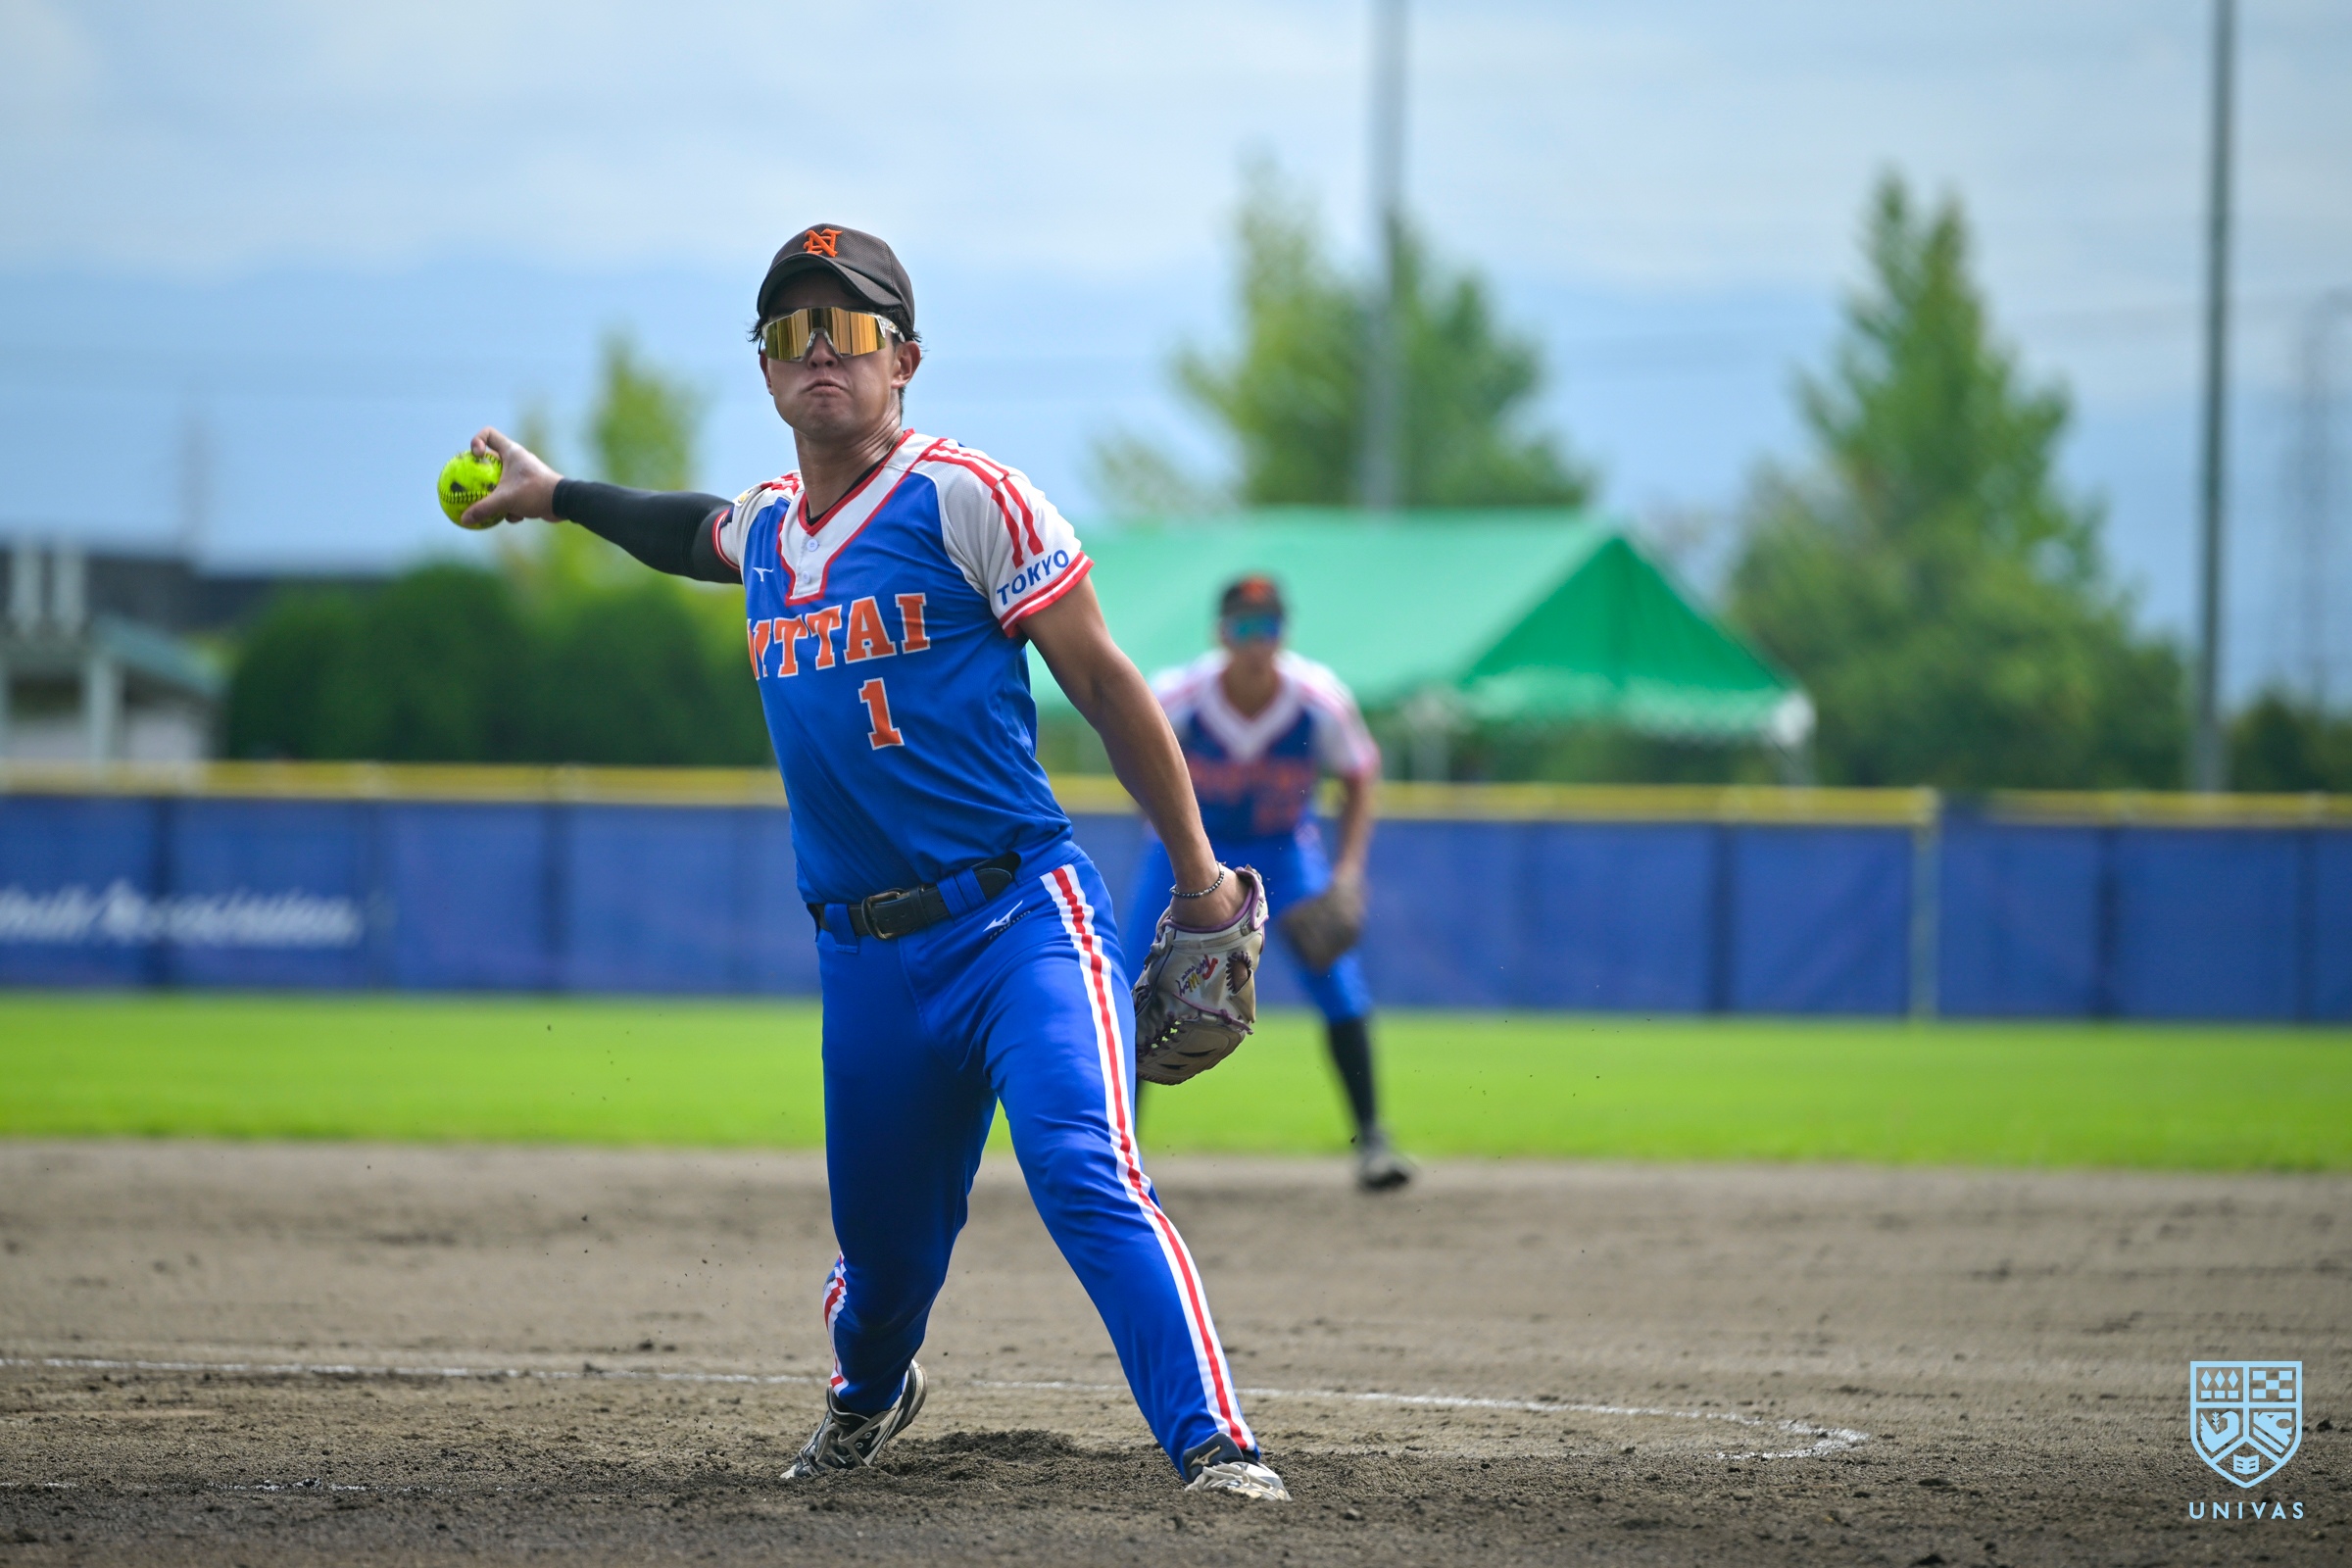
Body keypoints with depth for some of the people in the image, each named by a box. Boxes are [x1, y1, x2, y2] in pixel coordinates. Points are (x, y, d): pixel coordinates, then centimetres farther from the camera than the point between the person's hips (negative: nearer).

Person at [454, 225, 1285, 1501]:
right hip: (865, 955, 6)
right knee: (881, 1238, 14)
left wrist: (1200, 883, -5)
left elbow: (1104, 685, -5)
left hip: (1020, 921, -6)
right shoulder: (764, 526, 12)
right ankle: (868, 1396, 46)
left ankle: (1215, 1445, -28)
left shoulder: (965, 499, -7)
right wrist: (556, 497, 40)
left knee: (1088, 1176, -25)